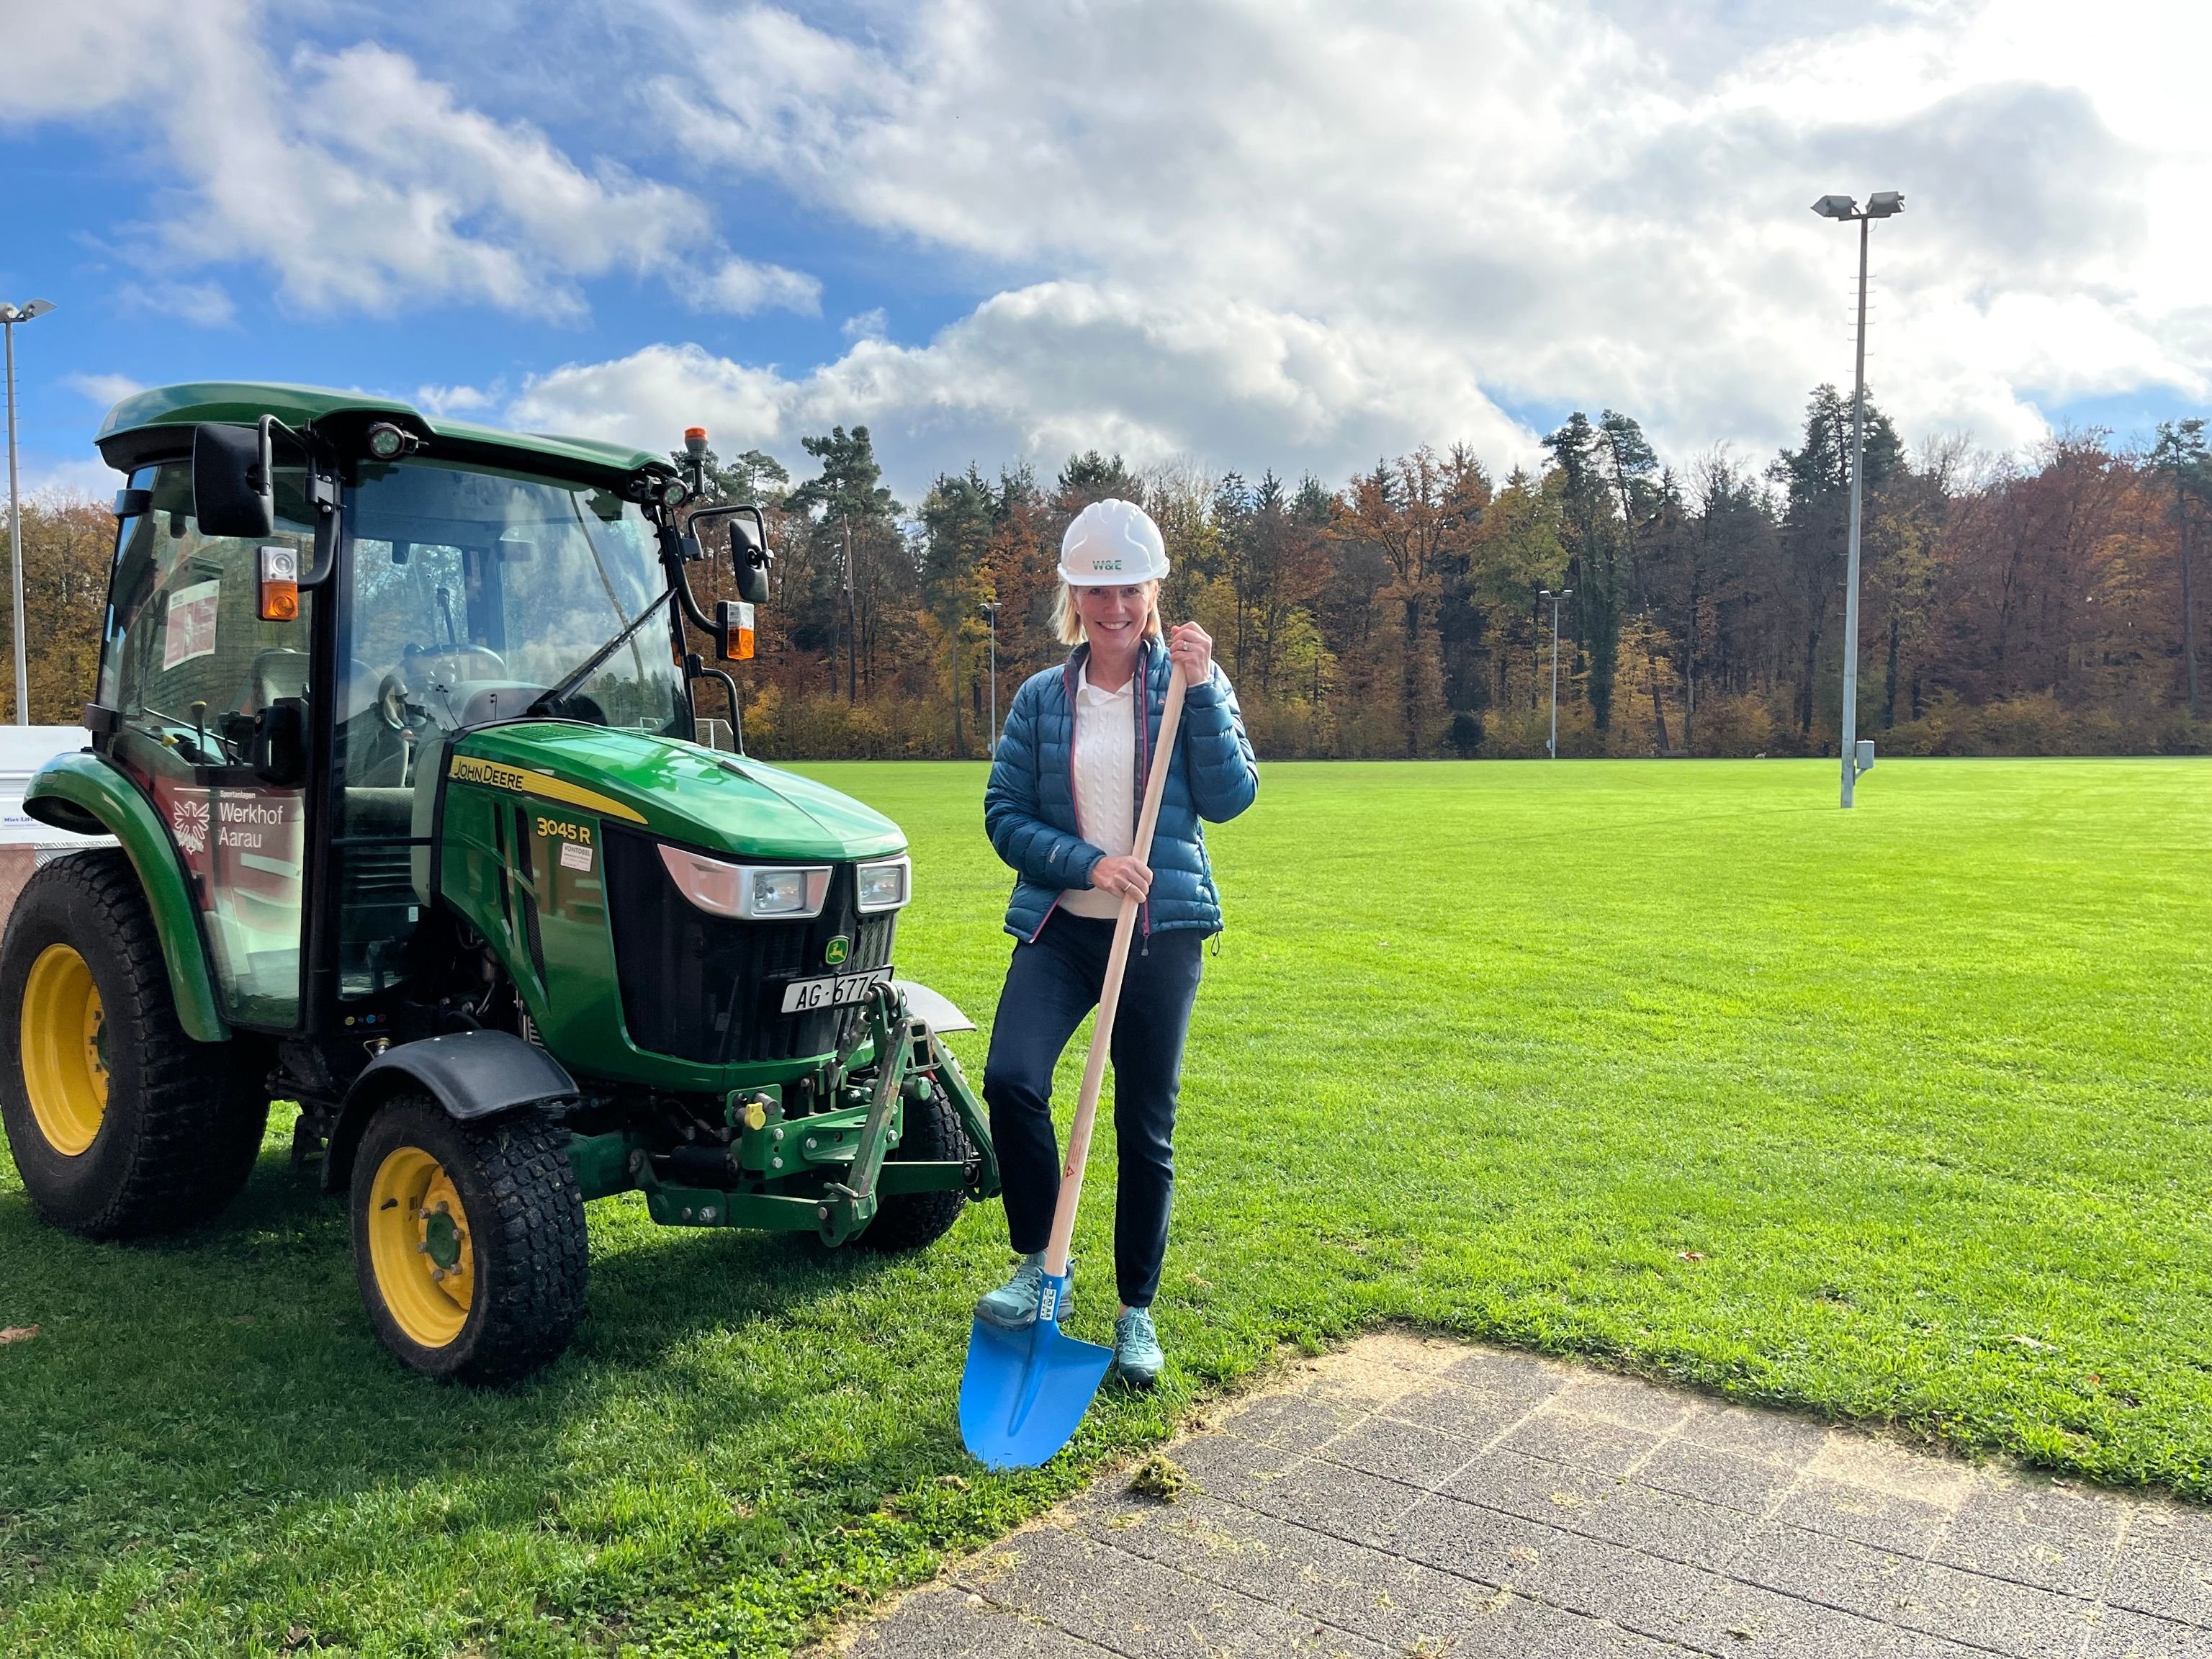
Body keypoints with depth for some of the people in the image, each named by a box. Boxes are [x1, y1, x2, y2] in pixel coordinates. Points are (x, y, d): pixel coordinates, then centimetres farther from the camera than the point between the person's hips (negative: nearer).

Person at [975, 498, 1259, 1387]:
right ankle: (1038, 1260, 2)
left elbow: (1229, 798, -7)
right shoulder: (1041, 699, 5)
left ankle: (1137, 1311, 23)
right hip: (1060, 923, 1)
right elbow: (1004, 815, 2)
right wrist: (1085, 863, -13)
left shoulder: (1189, 683, 3)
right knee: (1011, 1079, -21)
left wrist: (1202, 689, -15)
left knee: (1147, 1126, 5)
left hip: (1162, 930, -1)